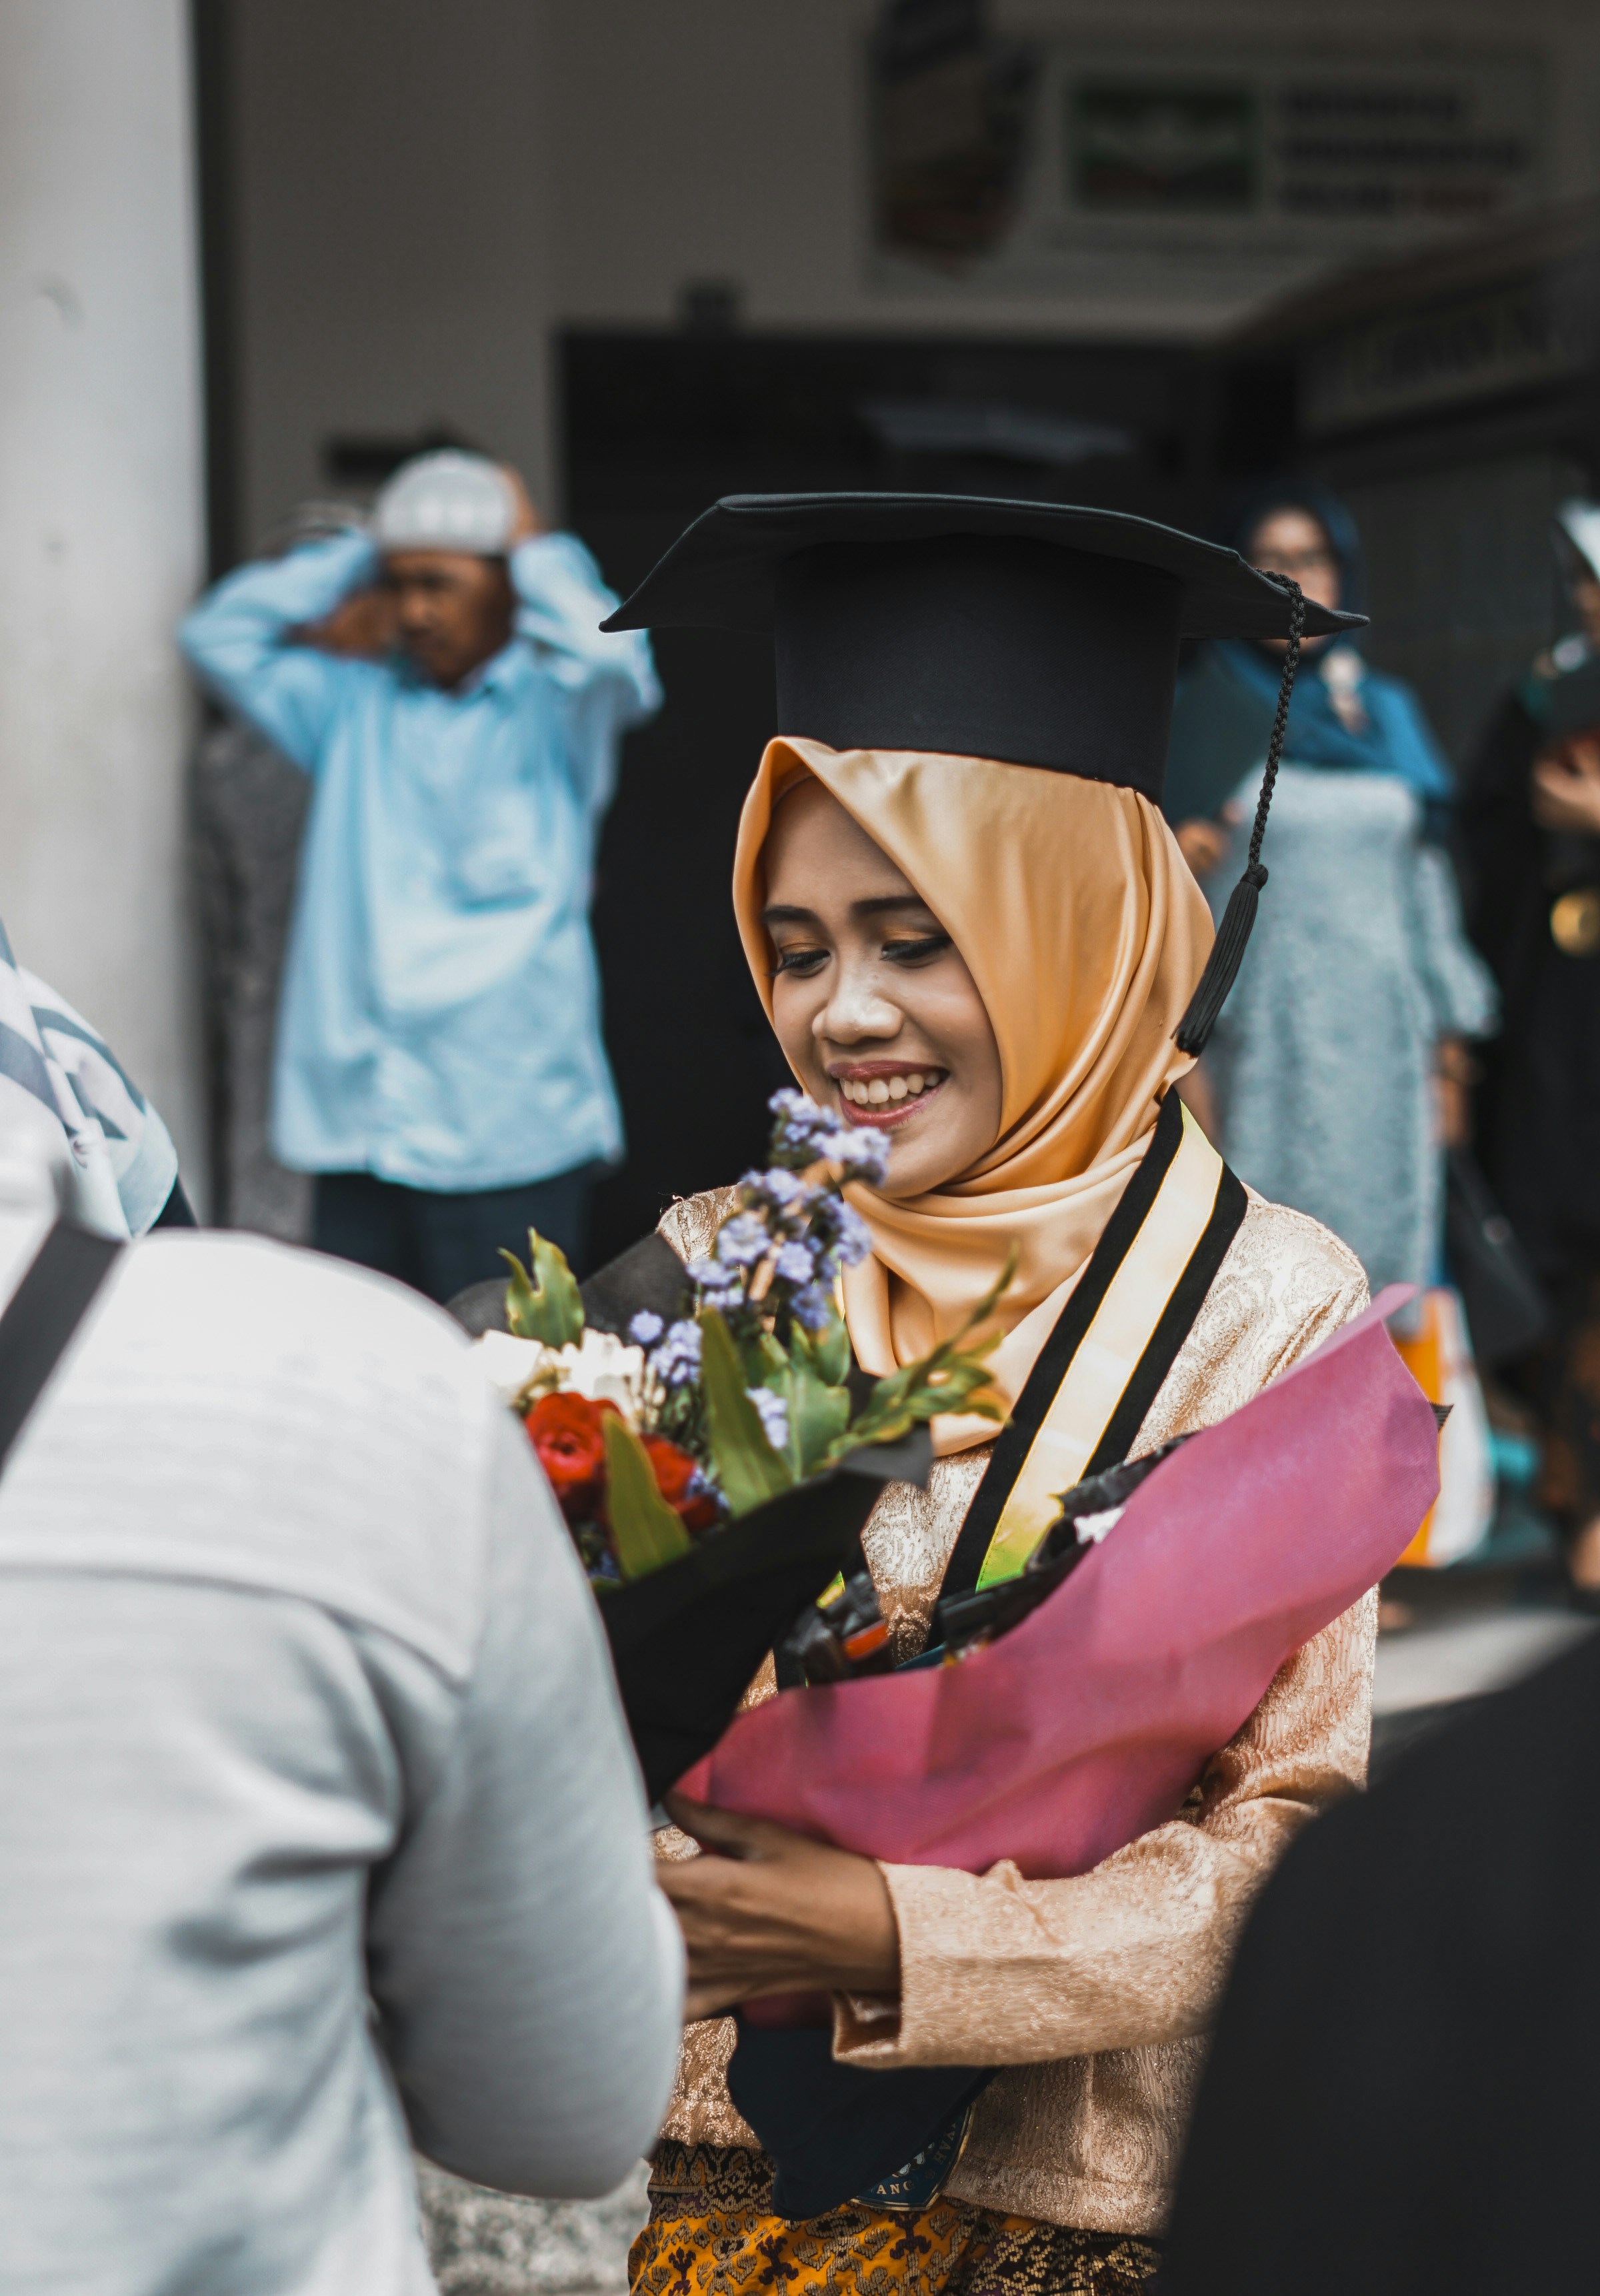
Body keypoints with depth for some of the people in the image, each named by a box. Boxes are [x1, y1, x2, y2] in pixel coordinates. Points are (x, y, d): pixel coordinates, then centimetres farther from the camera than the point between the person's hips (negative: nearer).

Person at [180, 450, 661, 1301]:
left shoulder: (553, 711, 4)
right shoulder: (356, 707, 17)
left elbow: (608, 655, -18)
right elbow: (220, 632, 12)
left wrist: (536, 551, 0)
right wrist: (360, 554, 12)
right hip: (355, 1130, 4)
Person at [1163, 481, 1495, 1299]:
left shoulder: (1387, 712, 14)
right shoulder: (1198, 714, 2)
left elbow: (1426, 881, 14)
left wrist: (1450, 1049, 10)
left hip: (1385, 1044, 4)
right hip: (1261, 1041, -4)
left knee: (1387, 1268, 1)